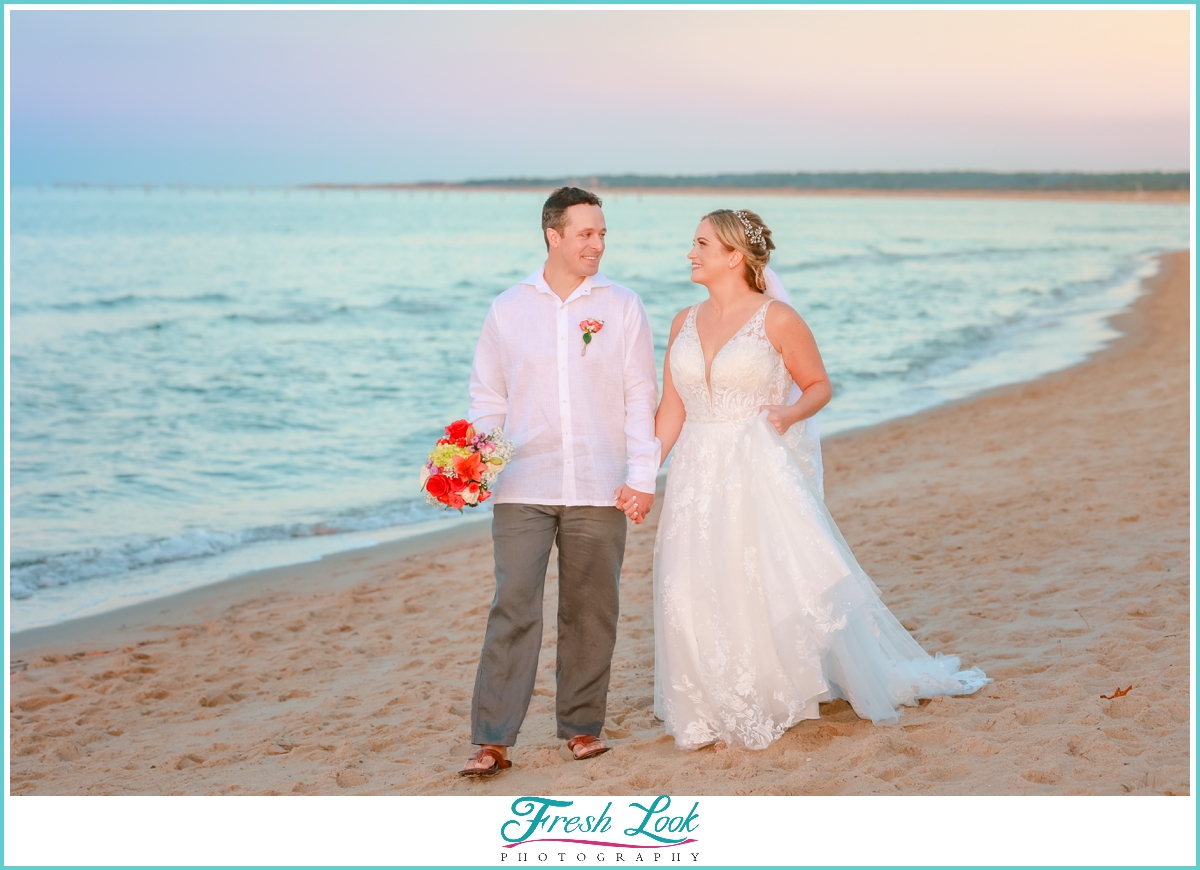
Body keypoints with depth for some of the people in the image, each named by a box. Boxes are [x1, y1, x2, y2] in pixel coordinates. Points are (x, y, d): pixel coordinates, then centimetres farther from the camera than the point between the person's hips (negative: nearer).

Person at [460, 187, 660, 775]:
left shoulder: (622, 307, 5)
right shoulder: (507, 310, 7)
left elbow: (641, 397, 4)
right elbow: (488, 397, 10)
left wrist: (642, 474, -4)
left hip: (599, 491, 1)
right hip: (523, 488, 0)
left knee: (590, 613, 7)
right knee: (513, 609, -7)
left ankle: (582, 726, 21)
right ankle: (492, 739, -5)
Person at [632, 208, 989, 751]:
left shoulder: (777, 319, -6)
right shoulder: (685, 323, 9)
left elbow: (820, 385, 3)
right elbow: (672, 410, 11)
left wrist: (791, 413, -18)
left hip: (762, 474, -5)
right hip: (698, 478, 5)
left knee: (788, 580, -5)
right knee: (700, 596, 3)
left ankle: (868, 679, 15)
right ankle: (723, 714, 17)